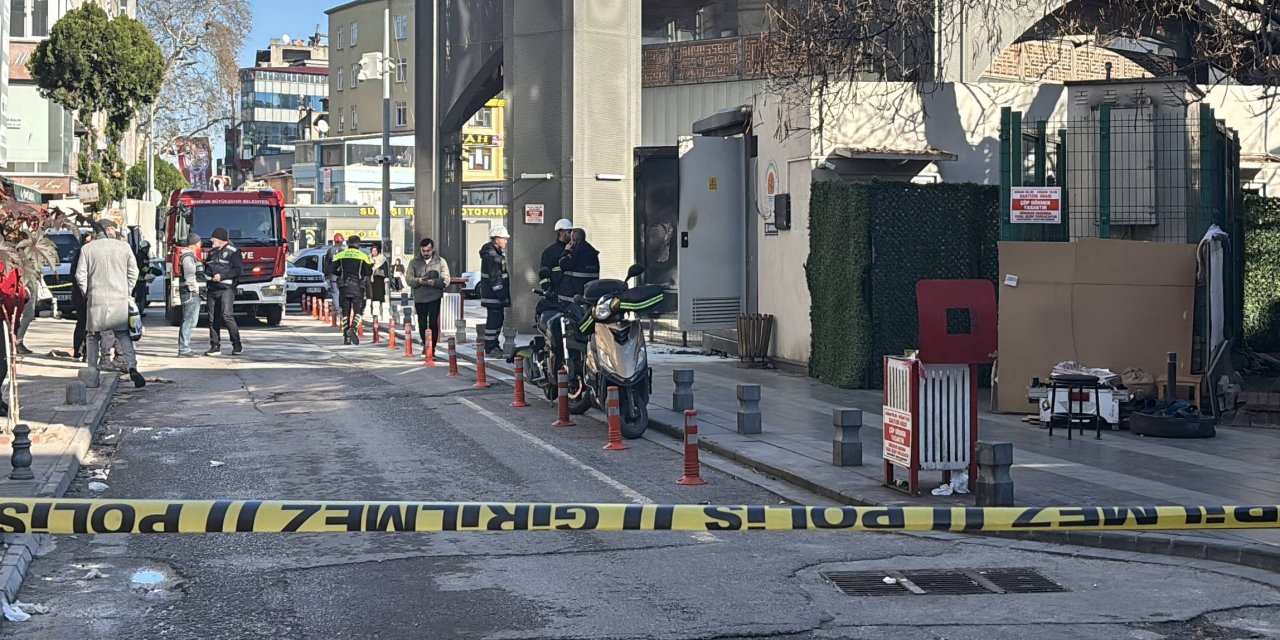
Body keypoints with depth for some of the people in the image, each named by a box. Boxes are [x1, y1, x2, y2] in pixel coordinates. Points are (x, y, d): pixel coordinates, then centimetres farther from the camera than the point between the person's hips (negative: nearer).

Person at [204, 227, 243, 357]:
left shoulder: (232, 252, -3)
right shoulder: (212, 252, 19)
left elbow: (239, 269, -10)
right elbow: (207, 267, 31)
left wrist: (222, 276, -17)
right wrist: (206, 275, 9)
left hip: (226, 289, -7)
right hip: (212, 290, 7)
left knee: (227, 316, -16)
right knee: (213, 319, 4)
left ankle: (237, 346, -9)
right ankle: (215, 347, 9)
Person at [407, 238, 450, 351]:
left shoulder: (440, 261, 5)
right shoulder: (414, 262, 9)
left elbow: (446, 281, -2)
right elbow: (409, 279, 2)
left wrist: (433, 282, -19)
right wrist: (419, 281, -18)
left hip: (435, 298, -2)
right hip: (419, 298, 2)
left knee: (433, 323, -8)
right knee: (422, 324, 7)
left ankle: (432, 347, 0)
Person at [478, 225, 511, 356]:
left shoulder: (498, 252, 16)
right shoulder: (490, 255, -17)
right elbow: (494, 276, -21)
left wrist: (504, 293, 23)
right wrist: (500, 292, -22)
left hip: (497, 293, 10)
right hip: (492, 294, -10)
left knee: (499, 318, 15)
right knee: (494, 318, -7)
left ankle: (494, 344, 24)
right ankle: (490, 347, -3)